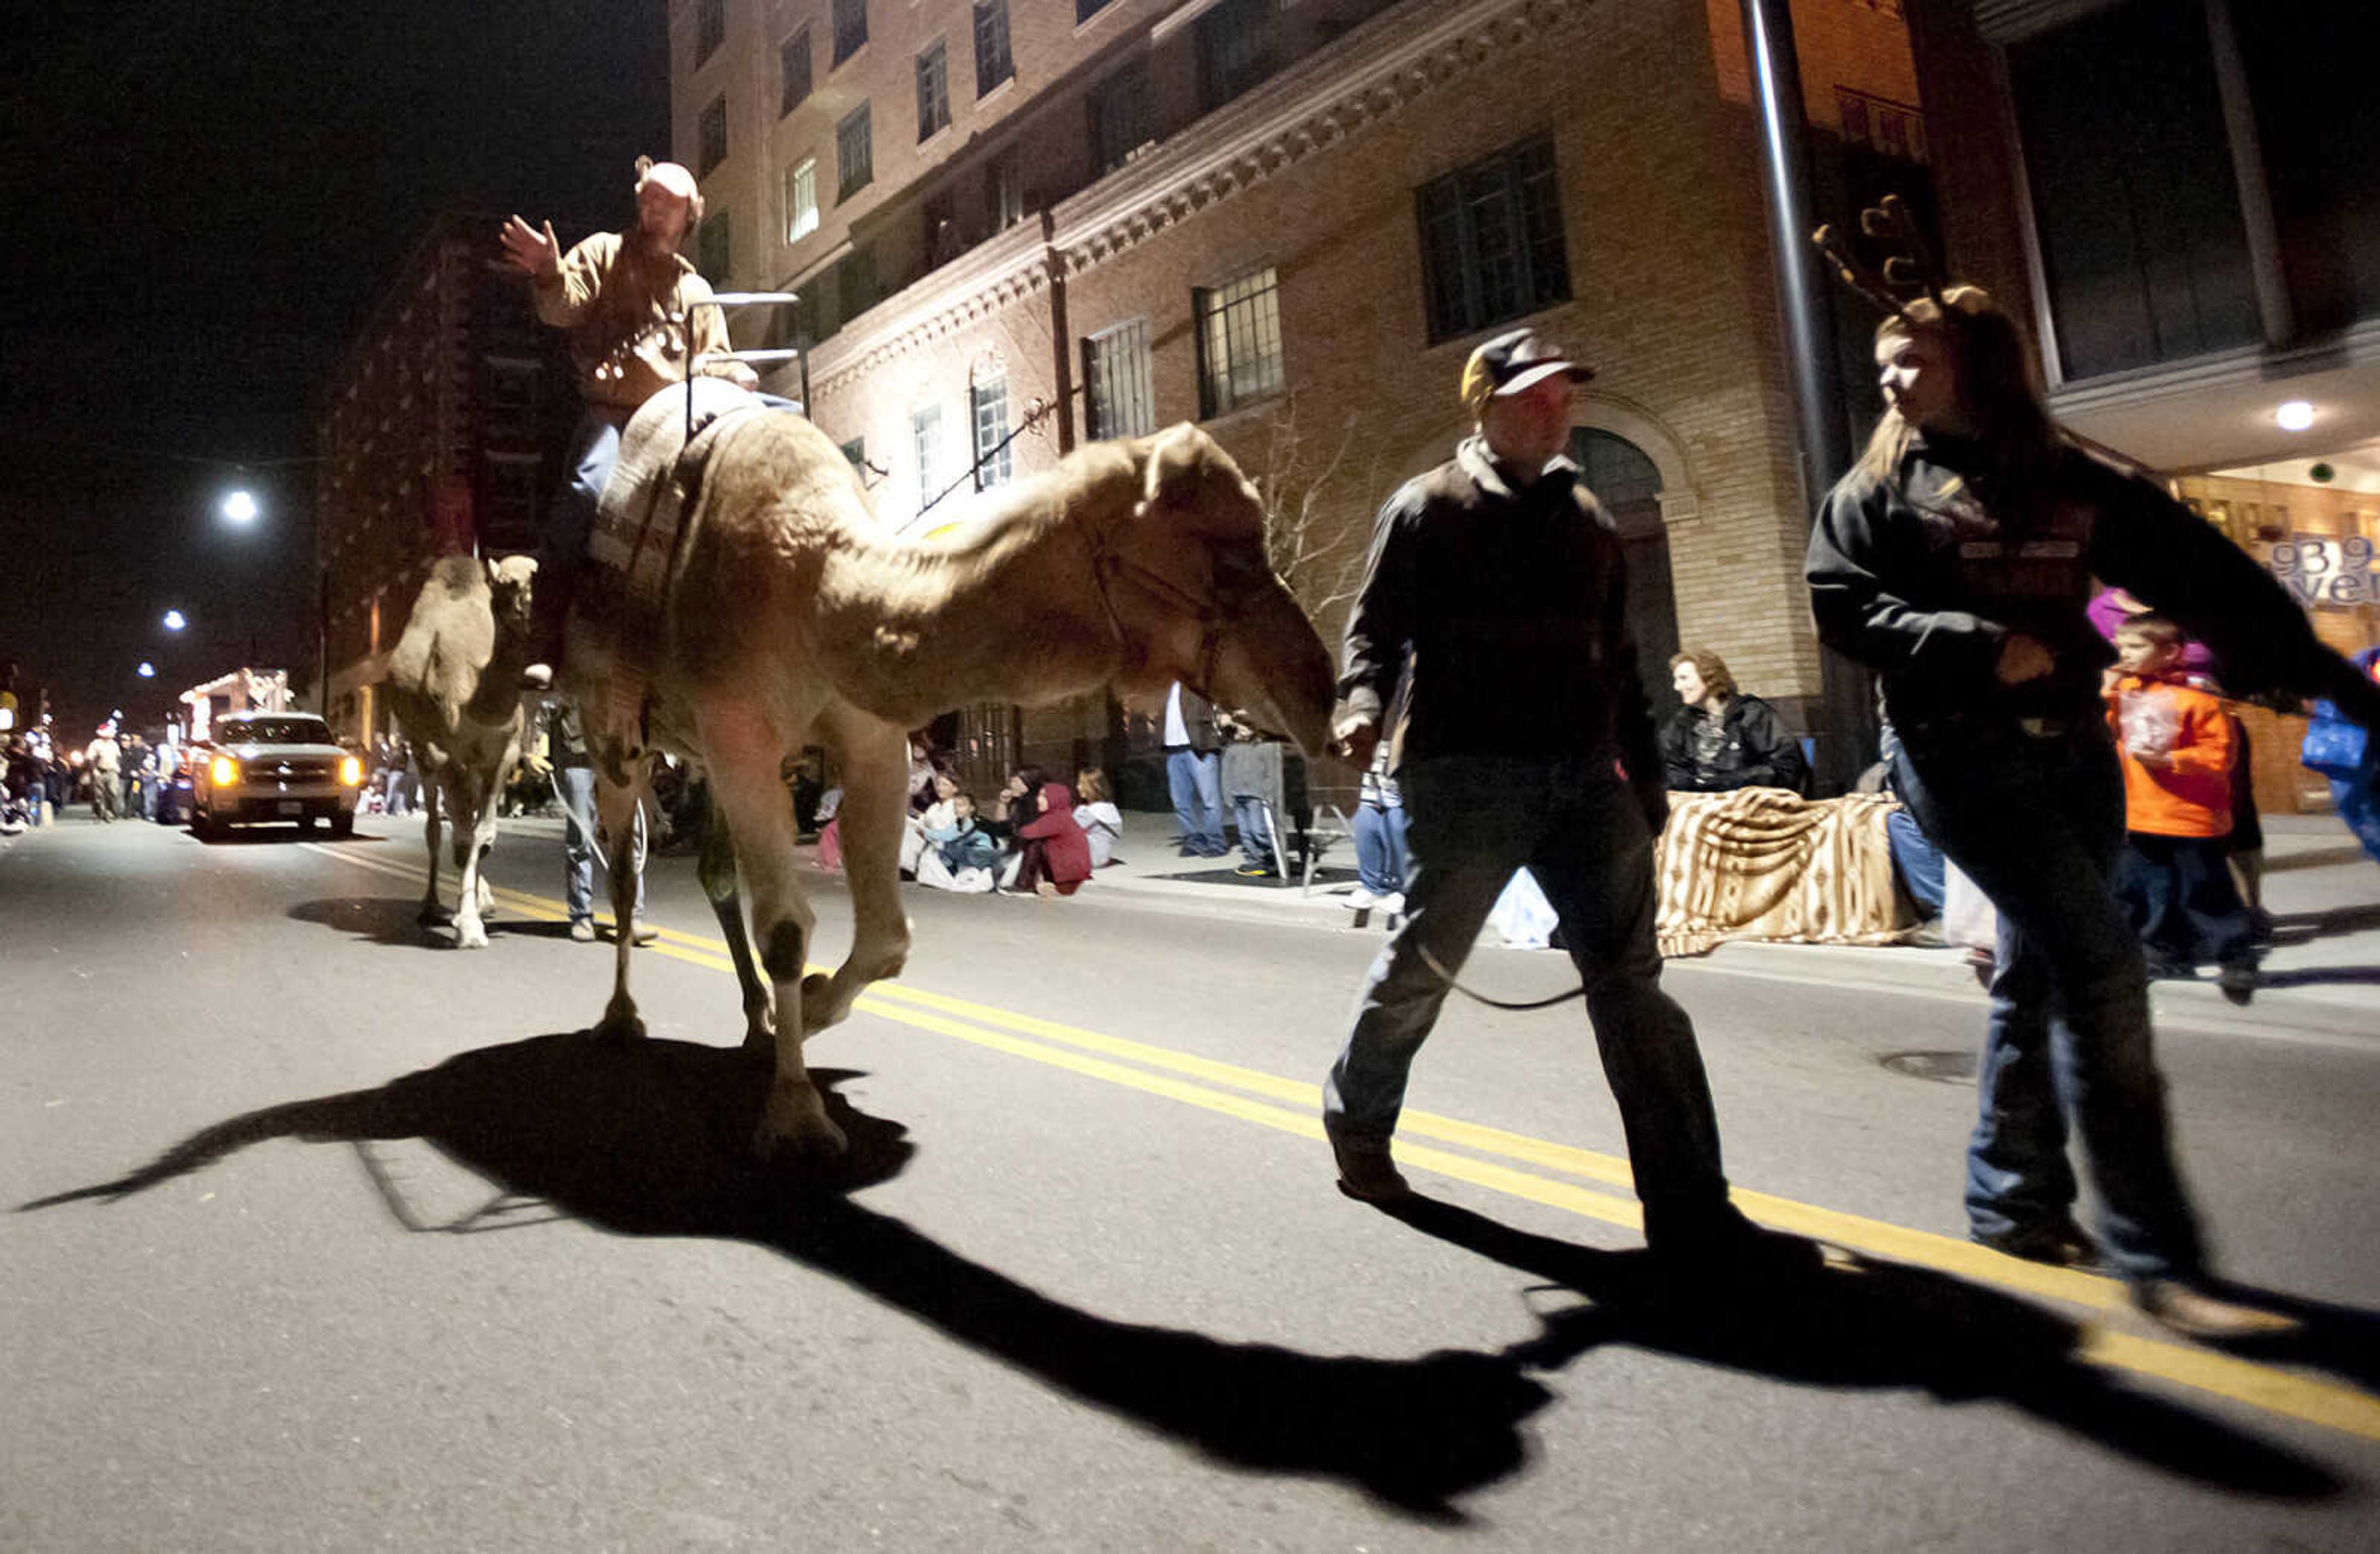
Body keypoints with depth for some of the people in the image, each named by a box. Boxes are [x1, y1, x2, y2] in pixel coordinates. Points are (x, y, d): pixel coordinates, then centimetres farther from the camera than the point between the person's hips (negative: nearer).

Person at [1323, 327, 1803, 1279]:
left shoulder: (1584, 516, 19)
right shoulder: (1427, 509, 3)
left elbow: (1616, 658, 22)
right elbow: (1375, 626, -1)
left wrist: (1643, 772, 19)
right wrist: (1361, 706, -21)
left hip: (1584, 776, 5)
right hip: (1468, 775, -5)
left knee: (1630, 979, -1)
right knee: (1422, 965, 5)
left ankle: (1691, 1217, 2)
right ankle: (1357, 1121, 32)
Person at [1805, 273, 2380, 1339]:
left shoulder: (2072, 480, 10)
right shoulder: (1880, 486, 3)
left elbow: (2198, 573, 9)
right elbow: (1841, 603, -8)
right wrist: (1983, 645, -16)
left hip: (2076, 753, 5)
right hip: (1964, 759, -4)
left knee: (2038, 979, 10)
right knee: (2102, 970, -12)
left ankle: (2009, 1201, 25)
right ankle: (2156, 1257, -5)